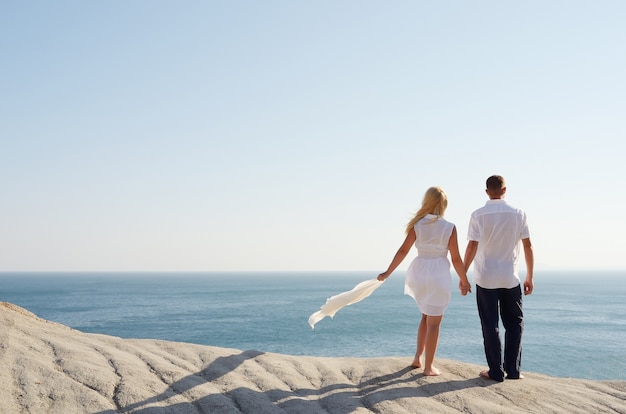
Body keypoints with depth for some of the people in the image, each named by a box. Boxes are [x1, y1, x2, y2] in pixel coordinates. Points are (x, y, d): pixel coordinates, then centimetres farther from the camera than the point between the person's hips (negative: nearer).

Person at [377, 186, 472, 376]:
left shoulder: (418, 224, -3)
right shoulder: (449, 227, -9)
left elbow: (403, 250, -3)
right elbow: (456, 259, -7)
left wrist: (388, 272, 5)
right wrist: (464, 281, 6)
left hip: (419, 273, 4)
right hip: (439, 275, -3)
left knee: (426, 316, 24)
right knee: (434, 323, 6)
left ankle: (418, 357, 24)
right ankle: (428, 367, 11)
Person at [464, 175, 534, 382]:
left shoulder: (478, 215, -5)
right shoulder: (518, 214, 0)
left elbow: (472, 247, -10)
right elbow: (528, 246, 0)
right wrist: (530, 277, 8)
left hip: (486, 279, -1)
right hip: (510, 278, 1)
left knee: (490, 326, 6)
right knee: (514, 323, 14)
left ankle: (496, 371, 7)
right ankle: (513, 370, 12)